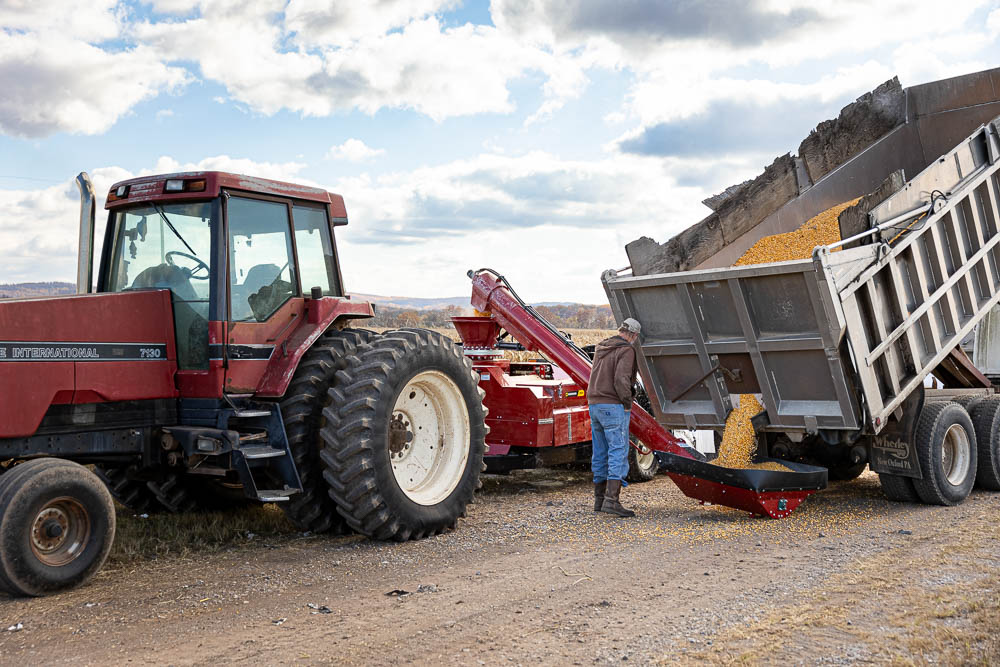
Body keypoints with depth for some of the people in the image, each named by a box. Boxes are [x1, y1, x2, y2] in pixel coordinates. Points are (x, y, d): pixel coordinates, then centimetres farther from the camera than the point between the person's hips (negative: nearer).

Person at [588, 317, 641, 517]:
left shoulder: (600, 348, 16)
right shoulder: (626, 350, -9)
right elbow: (621, 379, -20)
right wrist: (627, 404, -10)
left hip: (595, 404, 8)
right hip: (613, 406, -8)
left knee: (600, 453, 12)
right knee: (618, 452, -9)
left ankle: (599, 499, 17)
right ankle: (611, 500, -17)